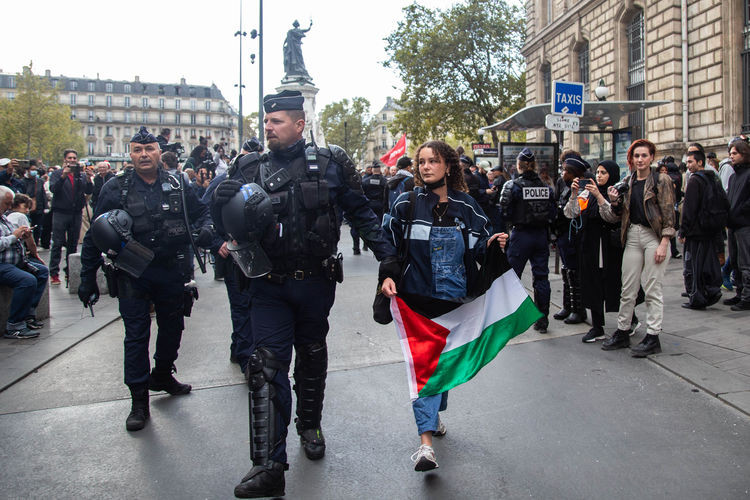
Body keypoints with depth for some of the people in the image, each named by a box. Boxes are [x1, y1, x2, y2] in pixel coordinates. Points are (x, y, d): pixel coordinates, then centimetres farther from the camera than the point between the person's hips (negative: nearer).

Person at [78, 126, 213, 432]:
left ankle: (162, 376, 40)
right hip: (133, 273, -3)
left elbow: (200, 211, 17)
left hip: (170, 270, 3)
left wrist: (205, 229, -6)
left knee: (173, 327, 16)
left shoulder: (177, 186, 3)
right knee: (136, 335, -1)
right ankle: (139, 401, 10)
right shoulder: (116, 189, -4)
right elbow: (95, 237, -1)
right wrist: (87, 278, -4)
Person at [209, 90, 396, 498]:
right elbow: (226, 227, 4)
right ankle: (268, 467, -6)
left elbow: (360, 212, 6)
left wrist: (388, 257, 0)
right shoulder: (250, 169, 2)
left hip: (316, 282, 1)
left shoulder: (329, 164, -1)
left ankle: (310, 426, 41)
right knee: (267, 366, -9)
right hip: (270, 285, 0)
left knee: (312, 357, 17)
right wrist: (221, 202, -19)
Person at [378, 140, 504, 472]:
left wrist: (492, 244, -12)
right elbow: (388, 242, 1)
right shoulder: (406, 204, -2)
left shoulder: (466, 207, 4)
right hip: (418, 297, -3)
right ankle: (426, 440, -10)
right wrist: (387, 276, -13)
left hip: (455, 299, 3)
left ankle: (432, 415, 38)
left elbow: (478, 249, 10)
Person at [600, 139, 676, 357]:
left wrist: (663, 244, -14)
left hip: (654, 236, -5)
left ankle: (653, 337, 5)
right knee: (627, 288, 8)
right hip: (632, 236, 5)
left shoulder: (661, 180, -3)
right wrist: (614, 202, -6)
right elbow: (619, 215, 14)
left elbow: (669, 213, -7)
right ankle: (622, 332, 18)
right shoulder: (627, 182, 12)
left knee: (652, 289, -2)